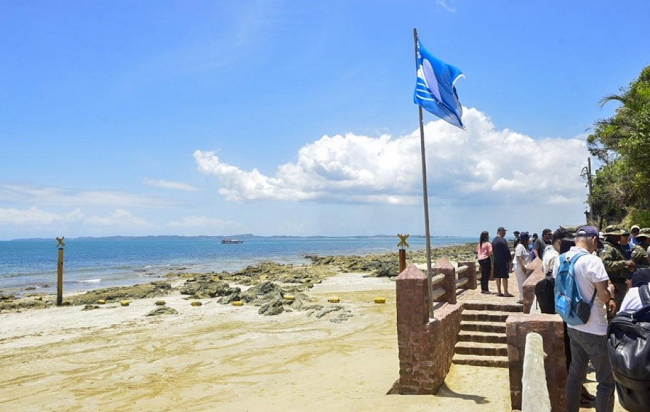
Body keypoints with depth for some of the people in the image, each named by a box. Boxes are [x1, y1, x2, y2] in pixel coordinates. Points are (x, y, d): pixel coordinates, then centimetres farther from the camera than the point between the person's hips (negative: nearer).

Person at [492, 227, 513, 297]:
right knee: (505, 277, -3)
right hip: (503, 260, -8)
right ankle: (505, 292, -2)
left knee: (497, 276, 9)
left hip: (496, 261, 8)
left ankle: (499, 292, 13)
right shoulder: (503, 240, -14)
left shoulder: (494, 240, 12)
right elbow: (507, 251, -15)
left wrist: (495, 257, 17)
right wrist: (509, 259, -7)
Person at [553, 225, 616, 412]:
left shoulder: (561, 260, 3)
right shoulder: (592, 261, -20)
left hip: (573, 326, 8)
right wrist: (610, 293, 4)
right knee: (607, 380, 5)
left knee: (575, 374, 19)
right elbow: (604, 296, -19)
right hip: (594, 330, -7)